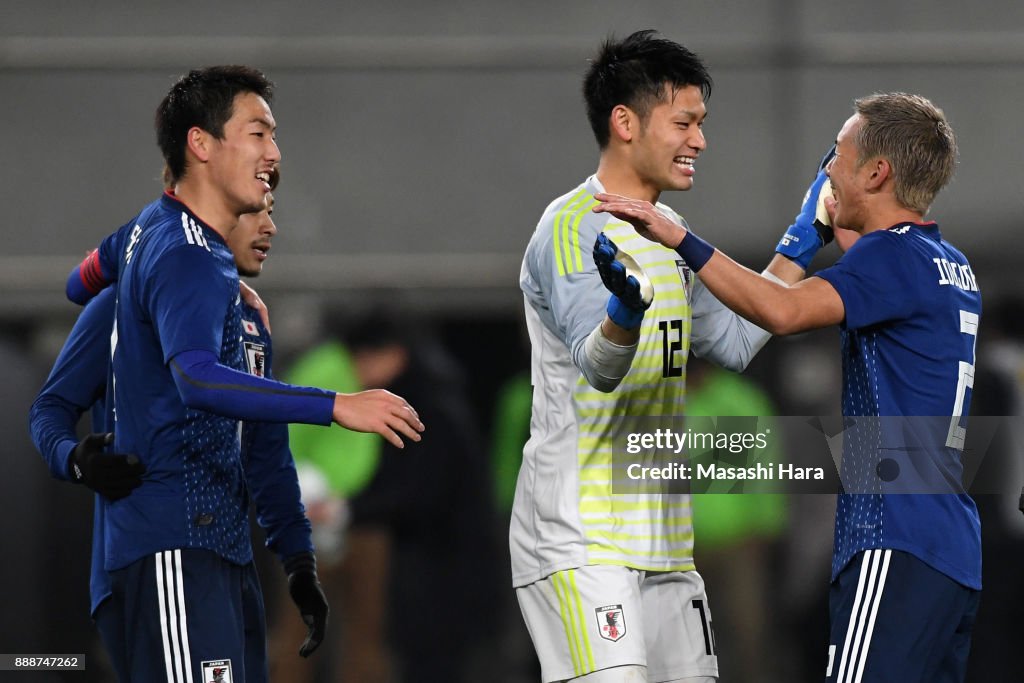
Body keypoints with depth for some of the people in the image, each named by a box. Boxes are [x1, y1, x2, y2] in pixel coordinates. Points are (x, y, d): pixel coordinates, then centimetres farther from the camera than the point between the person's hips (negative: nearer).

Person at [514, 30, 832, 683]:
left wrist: (800, 245, 22)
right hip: (578, 537, -9)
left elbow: (735, 340, 27)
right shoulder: (574, 226, -12)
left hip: (661, 542, 9)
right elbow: (598, 364, -25)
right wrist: (626, 311, -47)